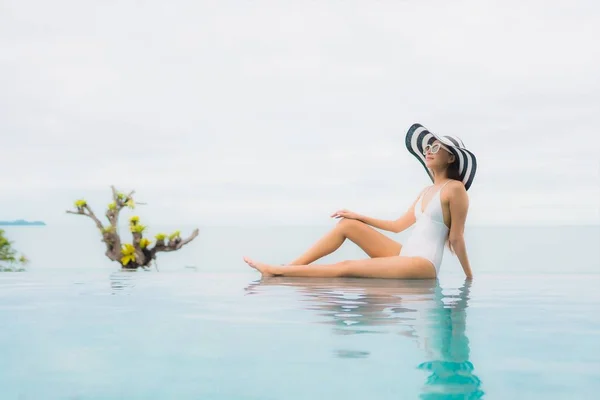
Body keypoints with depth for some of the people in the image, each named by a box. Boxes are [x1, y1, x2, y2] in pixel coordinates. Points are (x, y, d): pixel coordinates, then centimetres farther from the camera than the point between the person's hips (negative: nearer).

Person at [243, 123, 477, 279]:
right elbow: (399, 225, 22)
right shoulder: (426, 192, 19)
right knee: (347, 224, 0)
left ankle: (277, 271, -14)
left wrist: (469, 277, -1)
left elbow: (457, 238, -6)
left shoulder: (455, 188, -7)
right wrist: (358, 216, 21)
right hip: (404, 257, 8)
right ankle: (287, 267, -4)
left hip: (423, 265, -8)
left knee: (347, 267, -16)